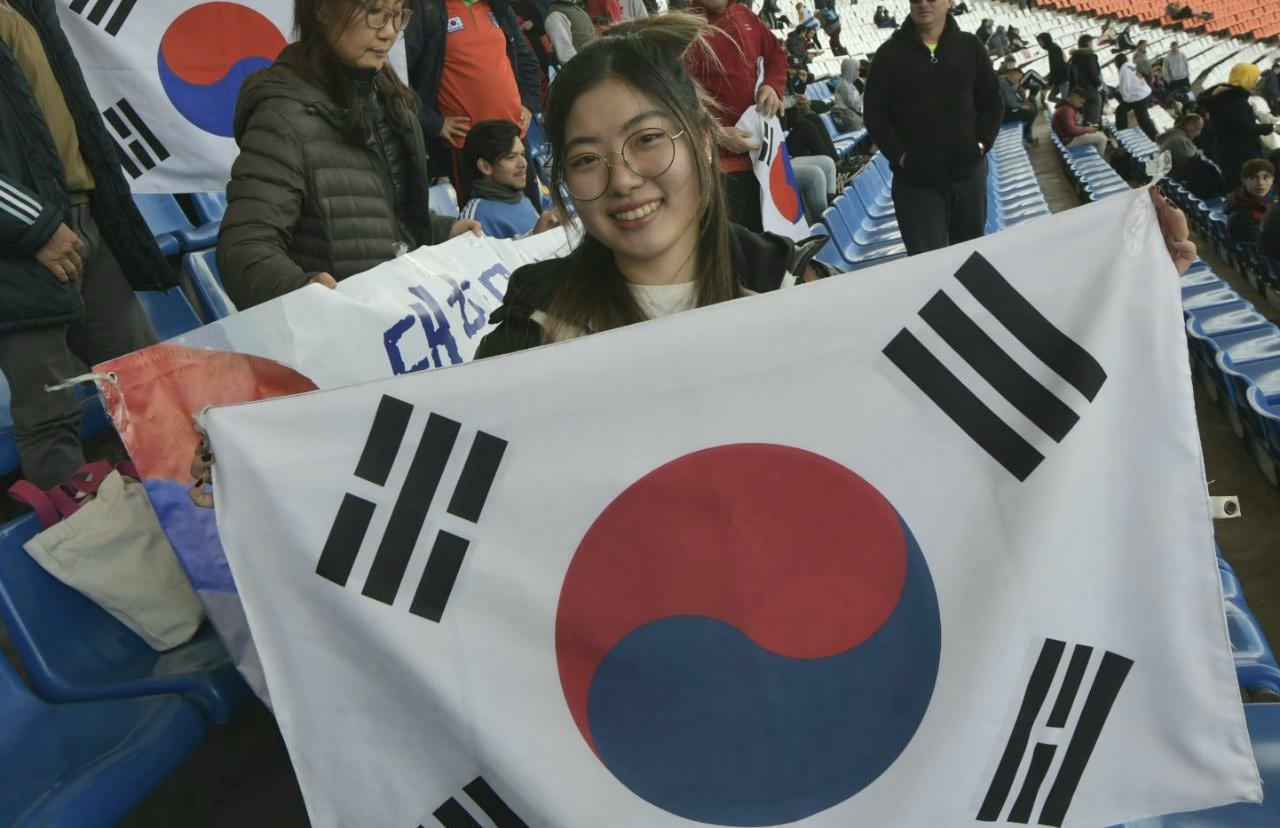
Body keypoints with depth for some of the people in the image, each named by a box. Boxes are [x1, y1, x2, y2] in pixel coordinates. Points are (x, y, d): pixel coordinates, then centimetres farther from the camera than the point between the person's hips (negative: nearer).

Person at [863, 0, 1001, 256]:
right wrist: (899, 155, -10)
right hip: (915, 179, -3)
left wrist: (981, 143, -3)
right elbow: (874, 113, -2)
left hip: (968, 171, 3)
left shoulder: (969, 46, 6)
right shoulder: (890, 53, -1)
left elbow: (991, 102, 12)